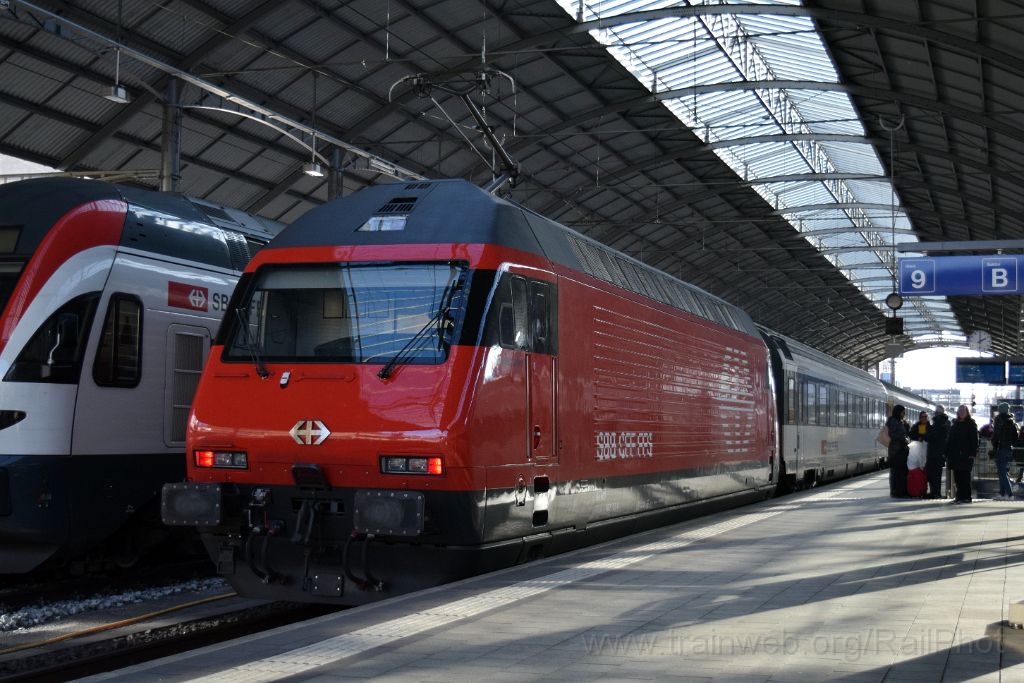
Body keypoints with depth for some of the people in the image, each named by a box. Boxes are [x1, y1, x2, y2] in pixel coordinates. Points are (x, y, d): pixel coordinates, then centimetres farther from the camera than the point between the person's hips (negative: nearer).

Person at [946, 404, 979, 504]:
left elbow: (974, 439, -6)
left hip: (965, 454, -6)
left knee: (965, 476, -6)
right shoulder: (955, 424, 19)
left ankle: (966, 496, -3)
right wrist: (947, 452, 12)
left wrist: (972, 453, -15)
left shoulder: (971, 424, 1)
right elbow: (950, 439, 19)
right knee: (957, 476, 5)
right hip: (955, 454, 6)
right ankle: (960, 496, 10)